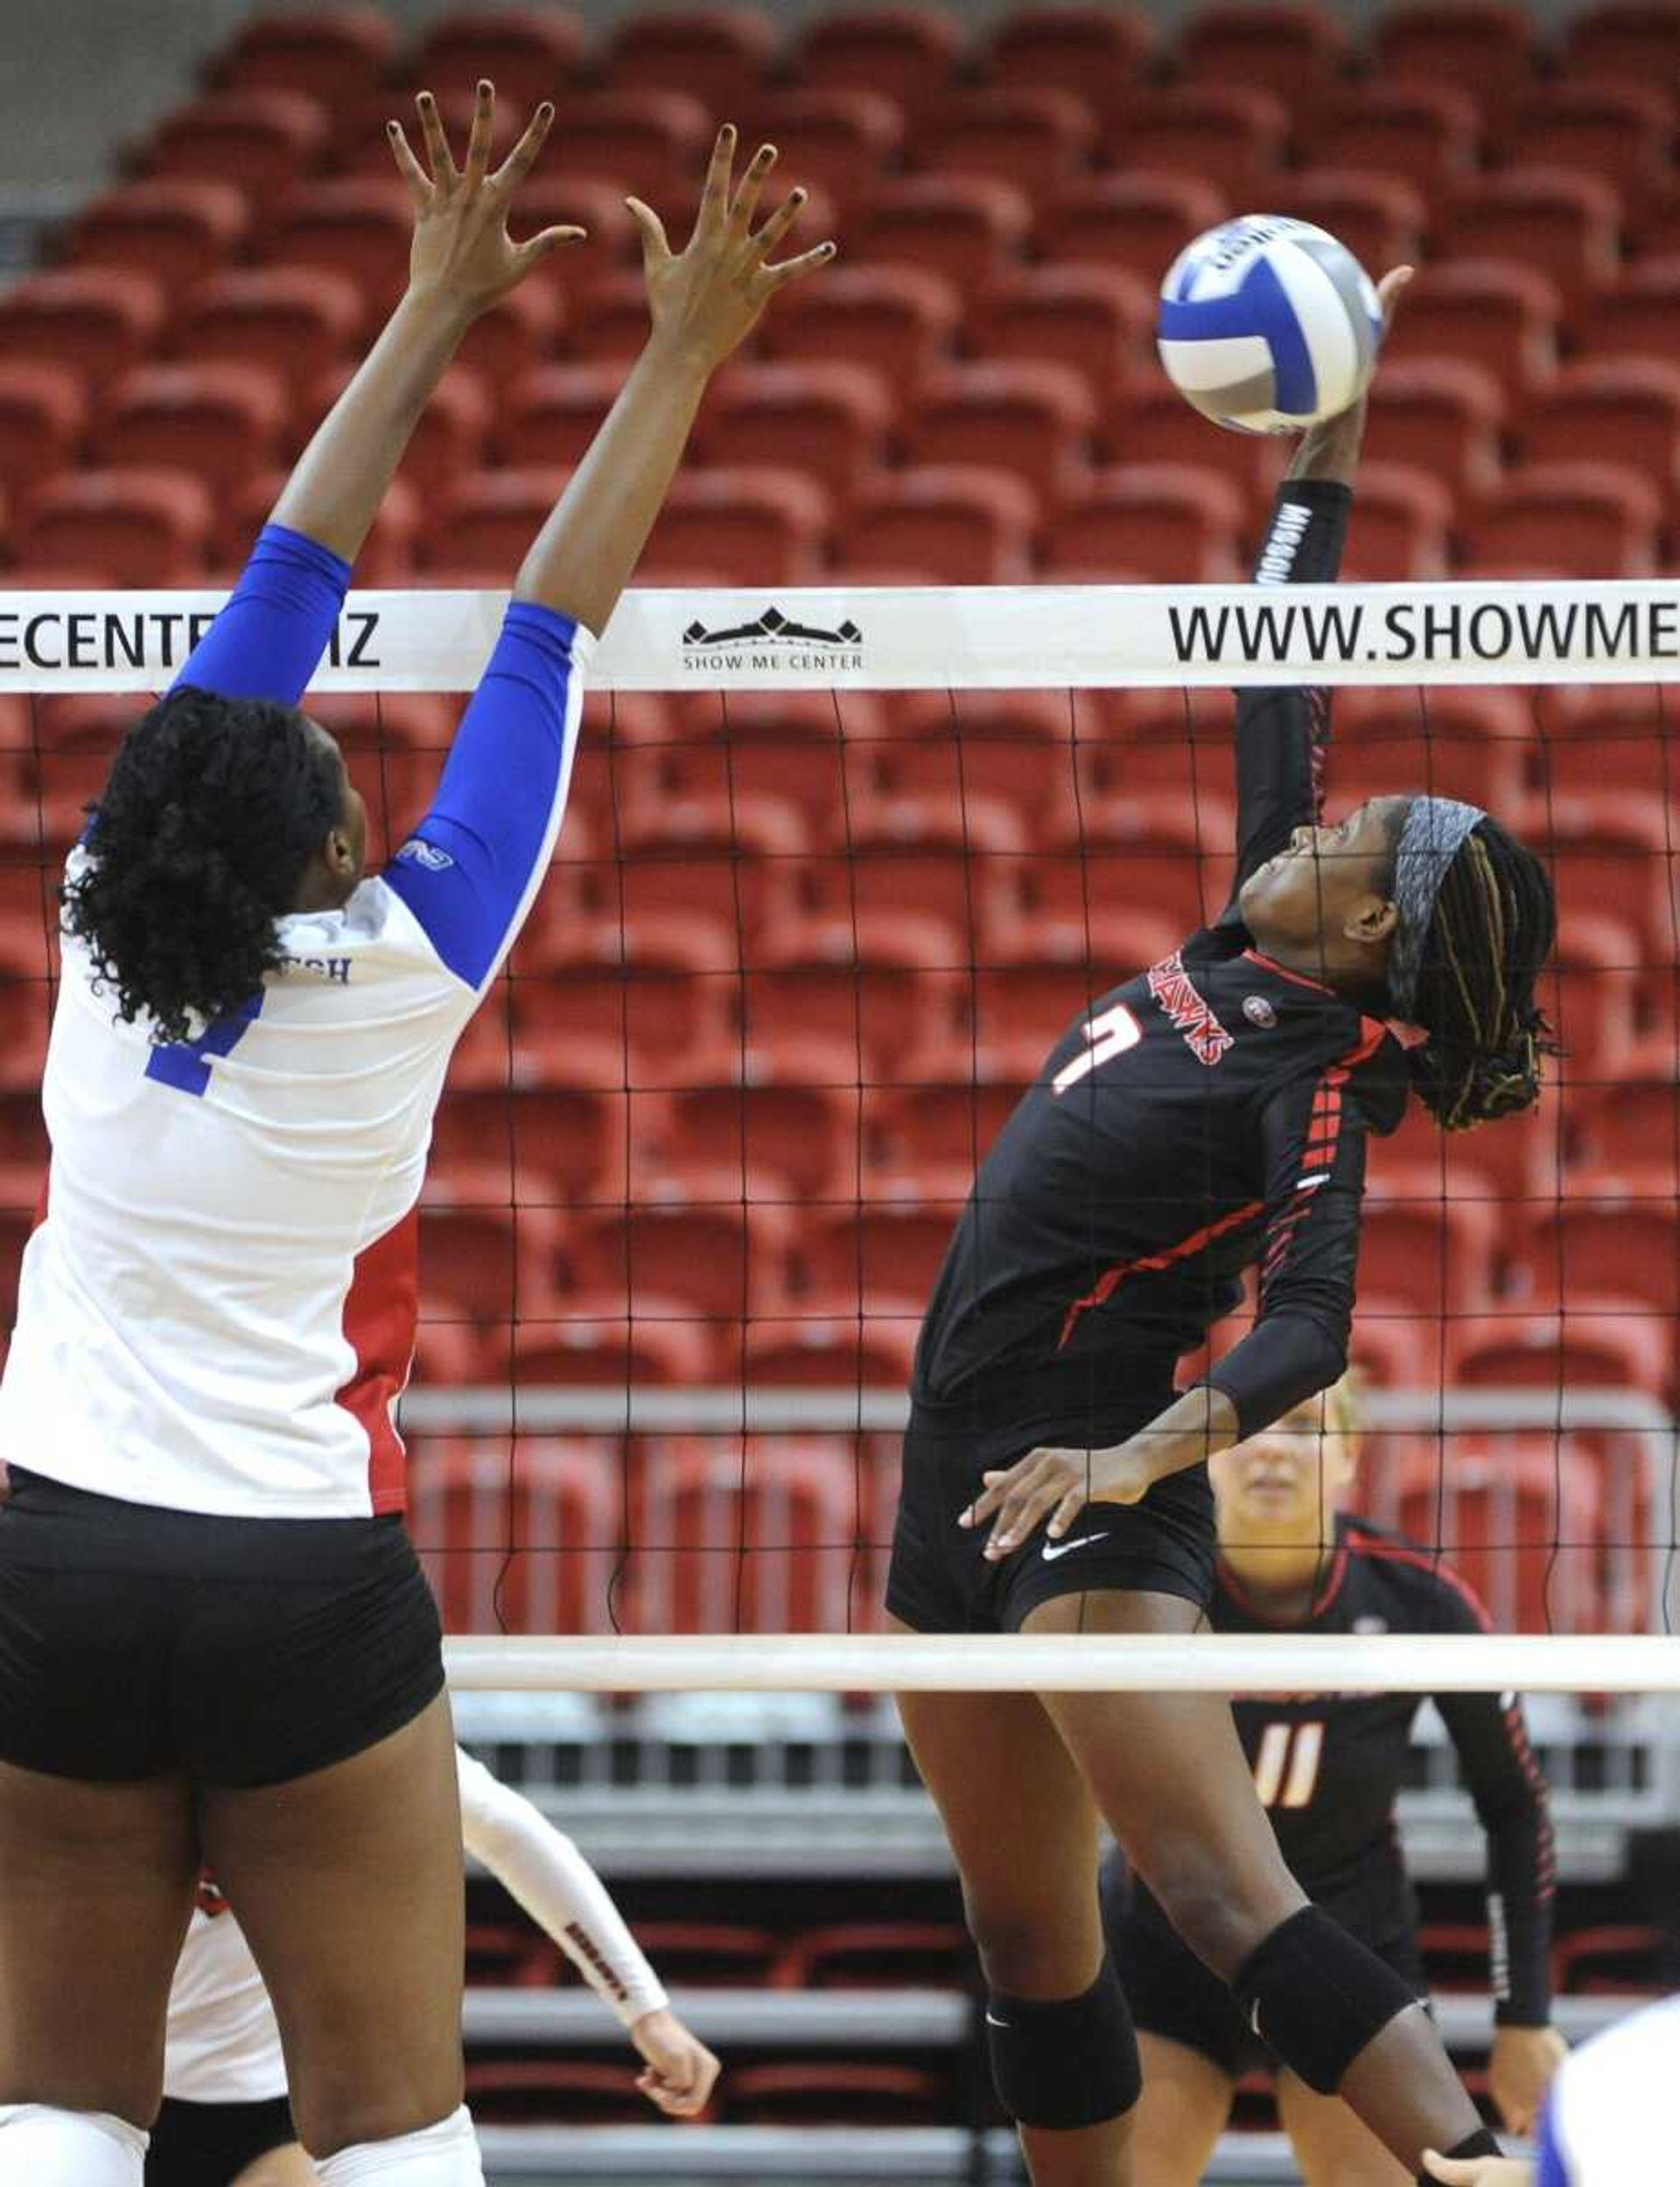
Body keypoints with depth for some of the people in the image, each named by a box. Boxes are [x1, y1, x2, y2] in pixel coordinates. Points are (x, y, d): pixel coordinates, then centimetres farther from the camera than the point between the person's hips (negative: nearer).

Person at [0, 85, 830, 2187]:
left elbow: (285, 583, 6)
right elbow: (555, 625, -3)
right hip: (303, 1588, -3)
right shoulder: (397, 970, -9)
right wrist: (681, 357, 2)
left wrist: (438, 307, 14)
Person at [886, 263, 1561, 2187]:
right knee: (1030, 1949, 11)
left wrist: (1141, 1454, -43)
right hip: (968, 1485, 9)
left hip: (1088, 1509, -9)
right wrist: (1327, 426, 12)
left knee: (1231, 1906, -23)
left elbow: (1306, 1331, -28)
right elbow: (1275, 666, 12)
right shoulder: (1251, 955, 6)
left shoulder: (1318, 1088, -15)